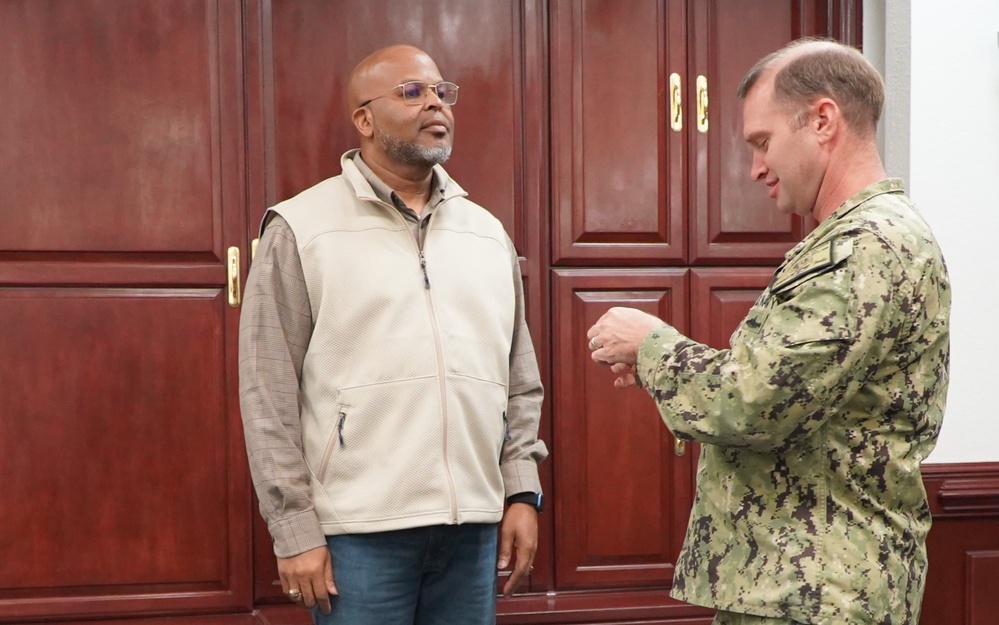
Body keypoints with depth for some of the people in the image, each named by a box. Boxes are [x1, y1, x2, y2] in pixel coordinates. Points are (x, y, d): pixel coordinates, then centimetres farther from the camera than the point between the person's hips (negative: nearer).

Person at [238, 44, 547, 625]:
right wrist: (295, 528, -8)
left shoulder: (488, 233, 12)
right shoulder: (301, 229, -2)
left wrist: (522, 492, 7)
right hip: (360, 528, -4)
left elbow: (520, 381, 15)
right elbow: (269, 393, -4)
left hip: (474, 523, 4)